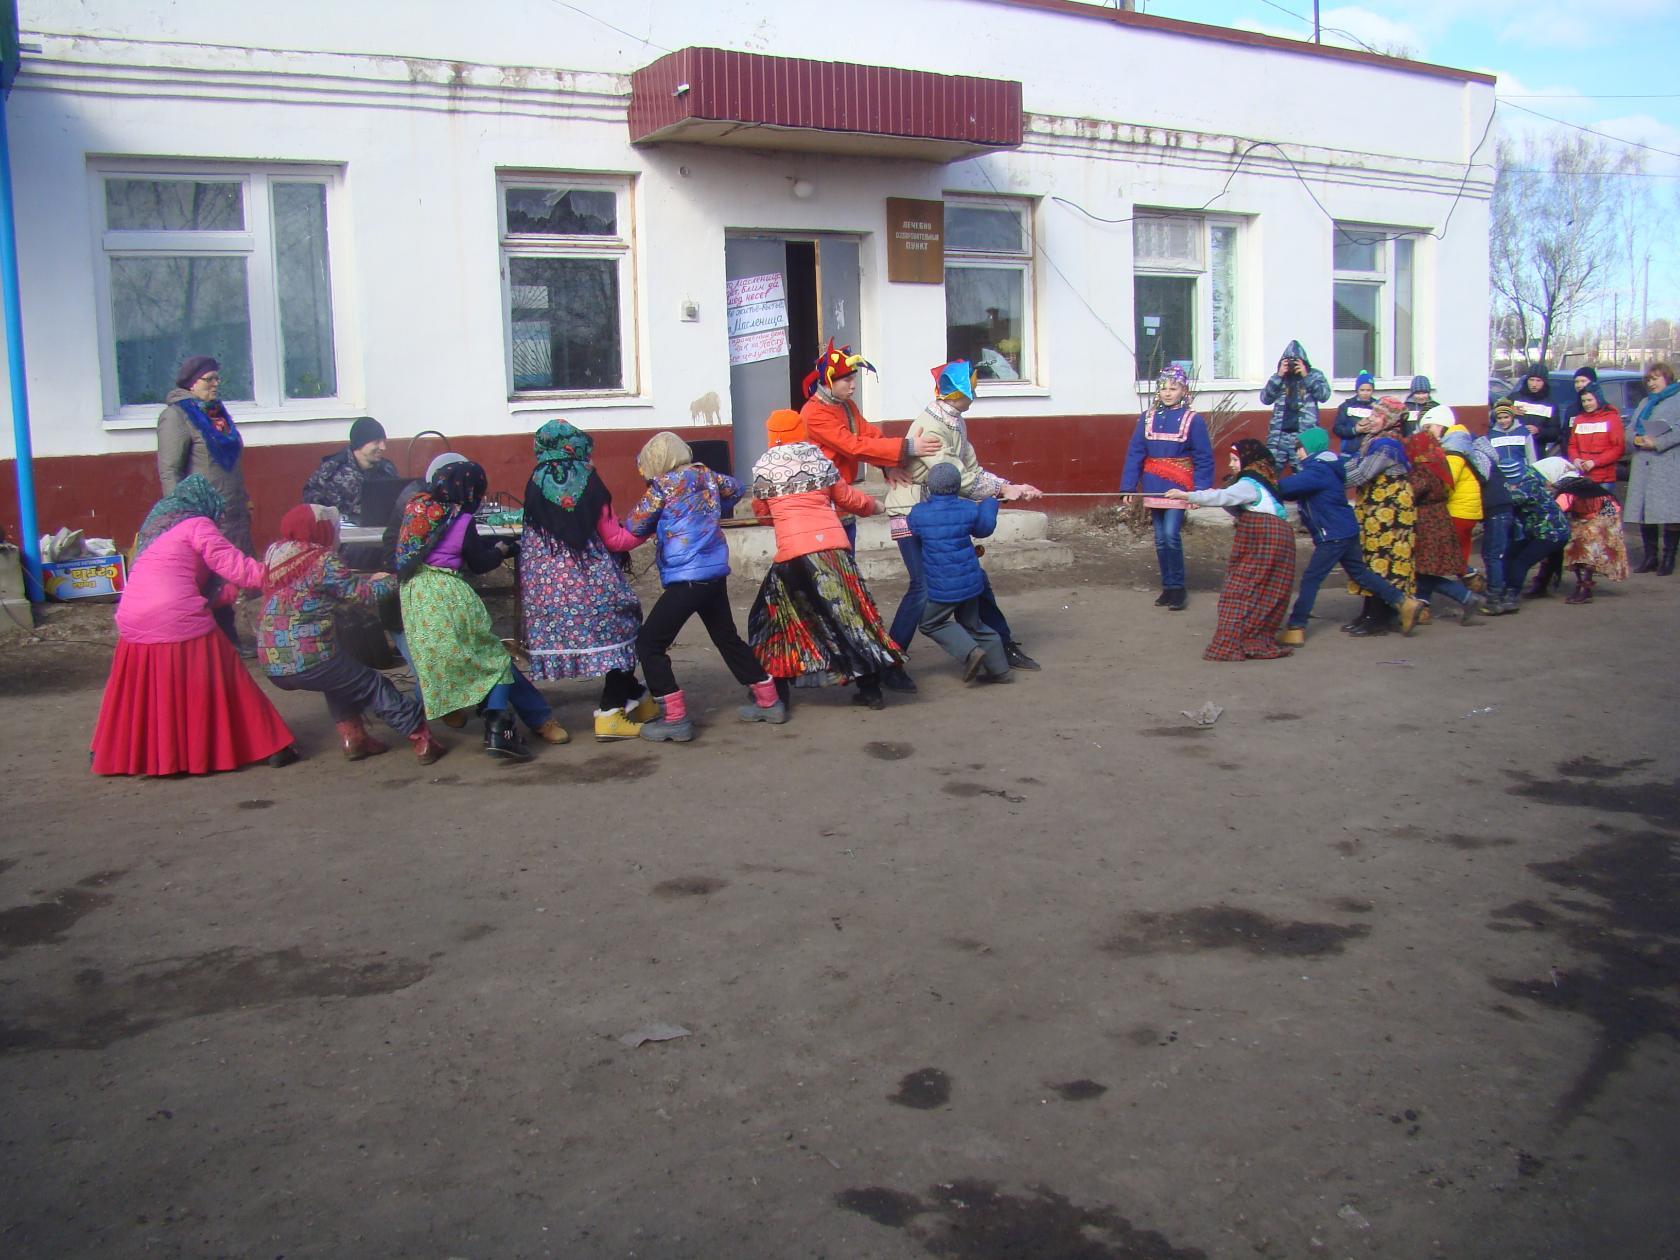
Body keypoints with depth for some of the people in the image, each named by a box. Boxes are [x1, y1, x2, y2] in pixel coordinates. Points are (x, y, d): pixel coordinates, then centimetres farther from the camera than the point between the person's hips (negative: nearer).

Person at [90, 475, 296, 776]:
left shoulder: (155, 527, 28)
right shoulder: (197, 524, 4)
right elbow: (233, 565, -3)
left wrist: (231, 591, 27)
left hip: (132, 624, 7)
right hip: (178, 623, -6)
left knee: (137, 691, 21)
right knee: (220, 681, 2)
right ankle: (268, 746, 5)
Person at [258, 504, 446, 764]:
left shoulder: (274, 554, 10)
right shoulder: (322, 559, -10)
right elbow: (359, 593, -8)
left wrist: (370, 579, 21)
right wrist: (393, 581, 9)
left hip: (272, 665, 7)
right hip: (310, 660, -7)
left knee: (338, 681, 32)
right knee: (375, 686, 8)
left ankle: (353, 737, 27)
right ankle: (422, 739, 8)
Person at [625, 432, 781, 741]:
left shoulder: (663, 484, -9)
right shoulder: (705, 474, 9)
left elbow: (635, 526, -4)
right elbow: (735, 488, 27)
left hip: (686, 579, -8)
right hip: (716, 573, 8)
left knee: (649, 644, -1)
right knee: (727, 638, 22)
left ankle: (675, 719, -6)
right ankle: (768, 701, 27)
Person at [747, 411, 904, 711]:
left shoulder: (763, 467, 4)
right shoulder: (820, 459, 12)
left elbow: (761, 513, 16)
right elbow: (847, 497, 22)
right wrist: (871, 505, 42)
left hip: (794, 550, -3)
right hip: (834, 542, 4)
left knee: (774, 619, 8)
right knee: (850, 613, 15)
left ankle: (771, 700, 2)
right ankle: (870, 688, 24)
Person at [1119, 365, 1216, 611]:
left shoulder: (1192, 420, -5)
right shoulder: (1147, 418, 3)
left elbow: (1204, 459, -5)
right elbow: (1135, 454, 4)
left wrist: (1200, 489, -12)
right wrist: (1128, 487, -1)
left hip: (1178, 488, -4)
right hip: (1153, 488, 4)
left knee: (1171, 535, -13)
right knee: (1160, 539, 9)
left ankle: (1177, 588, 0)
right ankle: (1167, 587, 20)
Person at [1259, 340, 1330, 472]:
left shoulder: (1314, 375, 9)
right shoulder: (1279, 377, 13)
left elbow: (1324, 395, -5)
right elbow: (1265, 399, 2)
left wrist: (1305, 376, -9)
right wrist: (1278, 376, -6)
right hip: (1278, 435, 2)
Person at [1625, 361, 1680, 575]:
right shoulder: (1645, 403, 23)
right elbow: (1631, 428, 20)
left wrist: (1657, 443, -15)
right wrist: (1637, 439, -1)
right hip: (1643, 466, 7)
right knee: (1643, 512, 5)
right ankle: (1650, 557, 13)